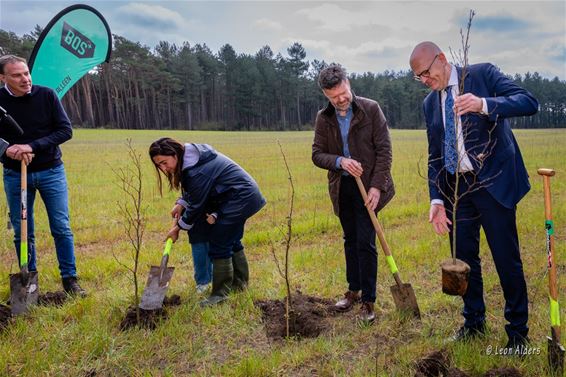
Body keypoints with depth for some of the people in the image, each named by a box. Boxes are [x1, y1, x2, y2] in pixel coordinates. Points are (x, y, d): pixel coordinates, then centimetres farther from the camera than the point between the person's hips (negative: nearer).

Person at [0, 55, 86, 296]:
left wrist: (32, 146, -20)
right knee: (22, 232, 8)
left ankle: (69, 279, 12)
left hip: (51, 171, -1)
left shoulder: (46, 95, -8)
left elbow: (65, 130, -10)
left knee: (61, 228, 1)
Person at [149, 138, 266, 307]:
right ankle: (239, 282, 34)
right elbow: (193, 192, 16)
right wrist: (182, 204, 2)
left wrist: (178, 227, -3)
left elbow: (196, 206, -16)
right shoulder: (190, 156, 1)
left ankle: (220, 294, 4)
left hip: (240, 198, -10)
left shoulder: (197, 171, -28)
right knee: (232, 241, 20)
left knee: (218, 244, -6)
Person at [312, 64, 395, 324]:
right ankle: (353, 290, 31)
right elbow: (317, 155, 1)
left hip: (367, 185, -4)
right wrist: (339, 161, -19)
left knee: (365, 243, -6)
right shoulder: (323, 118, 2)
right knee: (350, 241, 16)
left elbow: (384, 150, -10)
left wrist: (377, 186, -17)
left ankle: (368, 301, 5)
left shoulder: (371, 109, -8)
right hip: (341, 187, 4)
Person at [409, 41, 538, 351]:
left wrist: (484, 104, -33)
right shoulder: (430, 103, 11)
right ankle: (474, 322, 30)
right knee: (464, 257, 12)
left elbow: (529, 102, -16)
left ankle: (518, 330, 20)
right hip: (455, 186, 5)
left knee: (506, 258, 1)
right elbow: (435, 156, 11)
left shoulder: (482, 73, -4)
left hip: (493, 181, -5)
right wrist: (437, 200, 1)